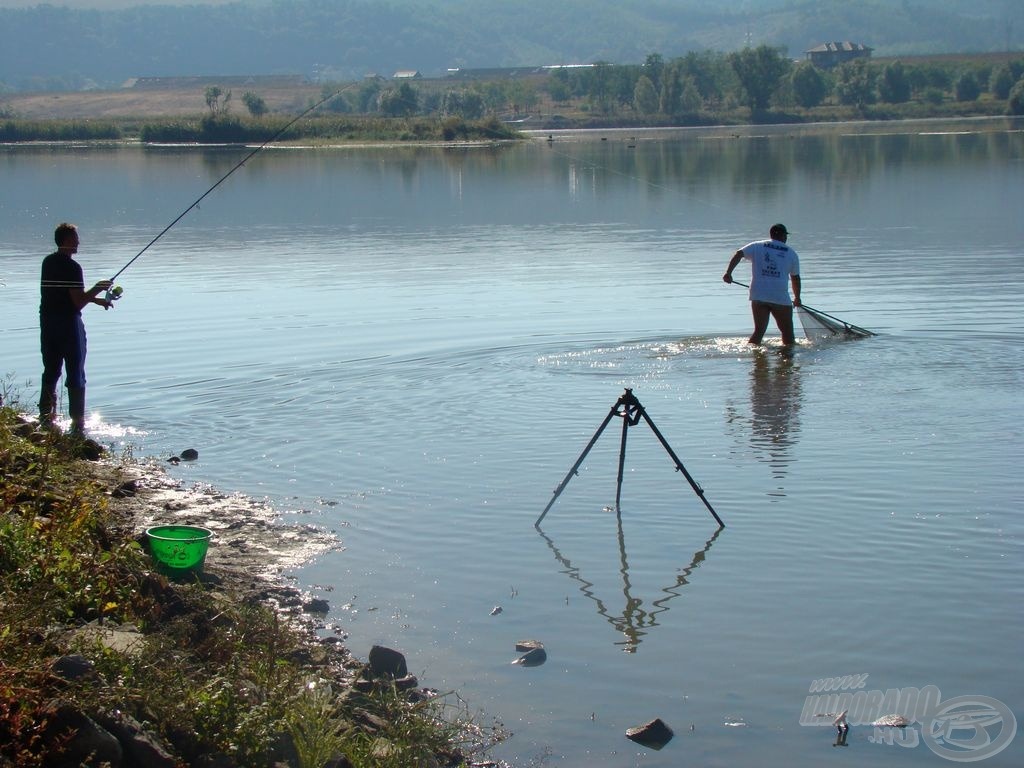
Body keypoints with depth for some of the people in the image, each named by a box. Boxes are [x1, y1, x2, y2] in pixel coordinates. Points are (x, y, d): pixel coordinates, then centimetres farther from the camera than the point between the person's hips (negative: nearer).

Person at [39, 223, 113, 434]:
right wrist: (98, 288, -4)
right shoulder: (72, 267, -17)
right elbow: (79, 302, -19)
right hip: (68, 323, -7)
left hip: (47, 323, 7)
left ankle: (46, 417, 17)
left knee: (50, 372, 15)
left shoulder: (48, 262, 8)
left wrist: (96, 299, 15)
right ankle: (78, 423, 2)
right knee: (75, 375, 0)